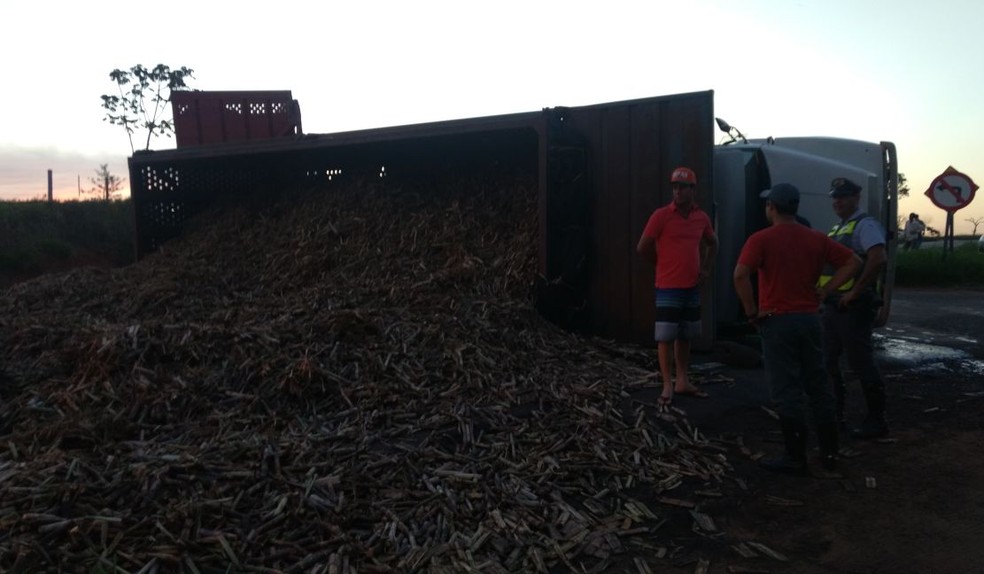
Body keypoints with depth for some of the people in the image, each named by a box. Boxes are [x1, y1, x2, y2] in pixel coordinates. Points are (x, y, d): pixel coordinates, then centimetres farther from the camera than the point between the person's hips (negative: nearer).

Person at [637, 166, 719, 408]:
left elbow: (712, 243, 24)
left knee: (686, 336, 12)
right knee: (666, 337, -2)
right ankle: (668, 385, 6)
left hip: (692, 287, 5)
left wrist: (706, 268, 11)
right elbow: (642, 248, -9)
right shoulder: (661, 216, -10)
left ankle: (683, 382, 23)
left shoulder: (701, 217, 6)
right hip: (668, 287, -5)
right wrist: (666, 263, 2)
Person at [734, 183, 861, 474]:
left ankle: (795, 457, 10)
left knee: (787, 392, 2)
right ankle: (829, 452, 22)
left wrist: (752, 312, -13)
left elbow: (740, 275, -24)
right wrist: (823, 291, 6)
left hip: (777, 321, -5)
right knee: (818, 386, 15)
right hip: (810, 318, 5)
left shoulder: (761, 239, -10)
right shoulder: (817, 238, 7)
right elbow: (853, 262, 9)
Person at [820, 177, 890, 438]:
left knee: (861, 363, -3)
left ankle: (876, 421, 8)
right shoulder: (837, 229, 18)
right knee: (828, 361, 14)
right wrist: (825, 290, 12)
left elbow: (878, 259, -26)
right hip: (832, 306, 9)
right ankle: (835, 414, 26)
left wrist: (854, 292, -23)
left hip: (854, 307, -9)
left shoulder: (865, 224, -11)